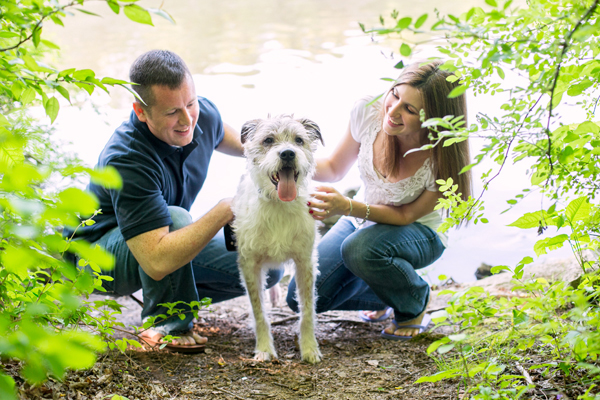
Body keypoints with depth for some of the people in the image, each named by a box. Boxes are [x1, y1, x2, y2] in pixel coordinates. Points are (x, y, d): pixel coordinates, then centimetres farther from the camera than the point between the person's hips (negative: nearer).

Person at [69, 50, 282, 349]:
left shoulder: (203, 113, -16)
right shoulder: (127, 161, -38)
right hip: (104, 249, -7)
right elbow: (158, 262, -46)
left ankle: (175, 299, 9)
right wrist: (226, 210, -44)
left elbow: (223, 137, 14)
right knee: (175, 217, -39)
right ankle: (169, 323, -17)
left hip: (178, 238, 7)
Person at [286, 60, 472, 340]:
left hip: (417, 233, -4)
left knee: (360, 249, -38)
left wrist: (348, 207, -35)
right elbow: (335, 168, -4)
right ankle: (383, 295, 16)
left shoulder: (442, 159, -29)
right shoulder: (368, 112, -20)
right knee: (301, 298, -12)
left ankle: (416, 303, -4)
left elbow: (405, 215, -18)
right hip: (362, 222, 4)